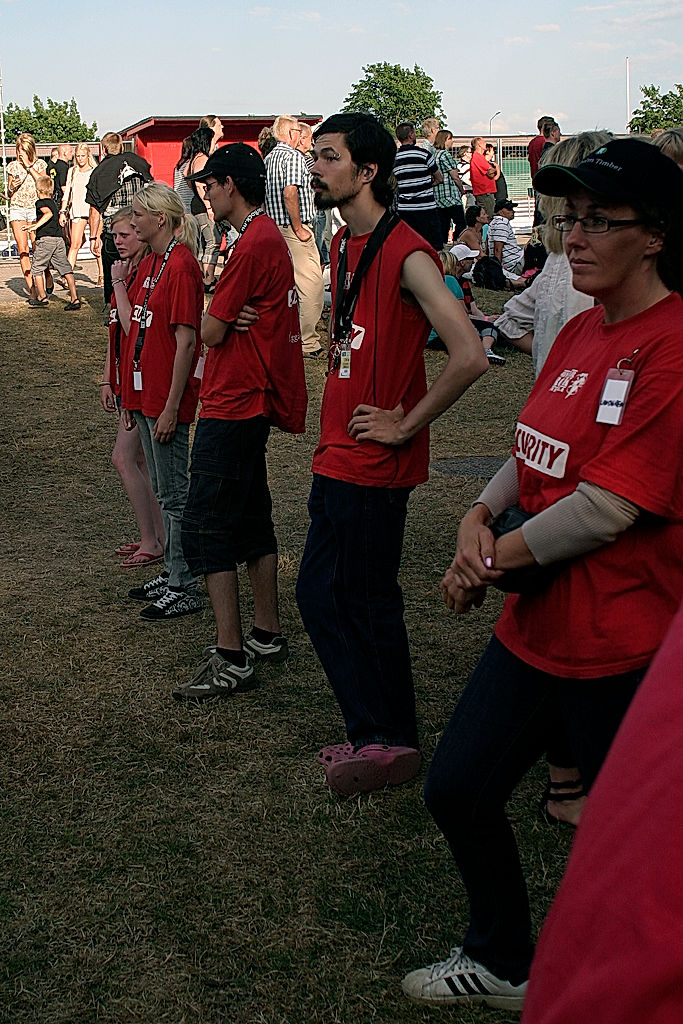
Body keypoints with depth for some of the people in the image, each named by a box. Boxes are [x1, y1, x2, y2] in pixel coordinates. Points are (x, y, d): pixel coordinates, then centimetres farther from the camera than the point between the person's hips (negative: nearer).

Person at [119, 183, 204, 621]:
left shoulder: (181, 265, -15)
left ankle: (184, 589, 9)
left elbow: (186, 341, -19)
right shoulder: (149, 265, 13)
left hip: (168, 400, -9)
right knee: (164, 491, 17)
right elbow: (133, 329, 13)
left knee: (175, 494, -1)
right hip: (145, 395, 9)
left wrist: (171, 407, -20)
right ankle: (172, 573, 29)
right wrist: (119, 282, 13)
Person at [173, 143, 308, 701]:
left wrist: (215, 315, 4)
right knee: (253, 519, 16)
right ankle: (267, 633, 25)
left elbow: (211, 331, -16)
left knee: (205, 529, -7)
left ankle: (231, 660, -3)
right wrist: (231, 317, -4)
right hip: (252, 401, 11)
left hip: (232, 406, -11)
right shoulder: (271, 237, 14)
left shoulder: (253, 245, -18)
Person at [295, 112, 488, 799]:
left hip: (375, 463, -9)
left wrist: (406, 425, -17)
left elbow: (469, 357, -27)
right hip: (337, 454, 9)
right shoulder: (343, 245, 11)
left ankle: (392, 743, 23)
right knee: (318, 594, 15)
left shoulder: (407, 254, -18)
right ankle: (371, 730, 29)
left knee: (368, 605, 3)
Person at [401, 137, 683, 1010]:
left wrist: (495, 562, -13)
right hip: (537, 626, 9)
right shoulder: (579, 332, 8)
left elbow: (612, 504, -24)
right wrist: (480, 515, -5)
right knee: (457, 788, 16)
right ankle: (500, 963, 39)